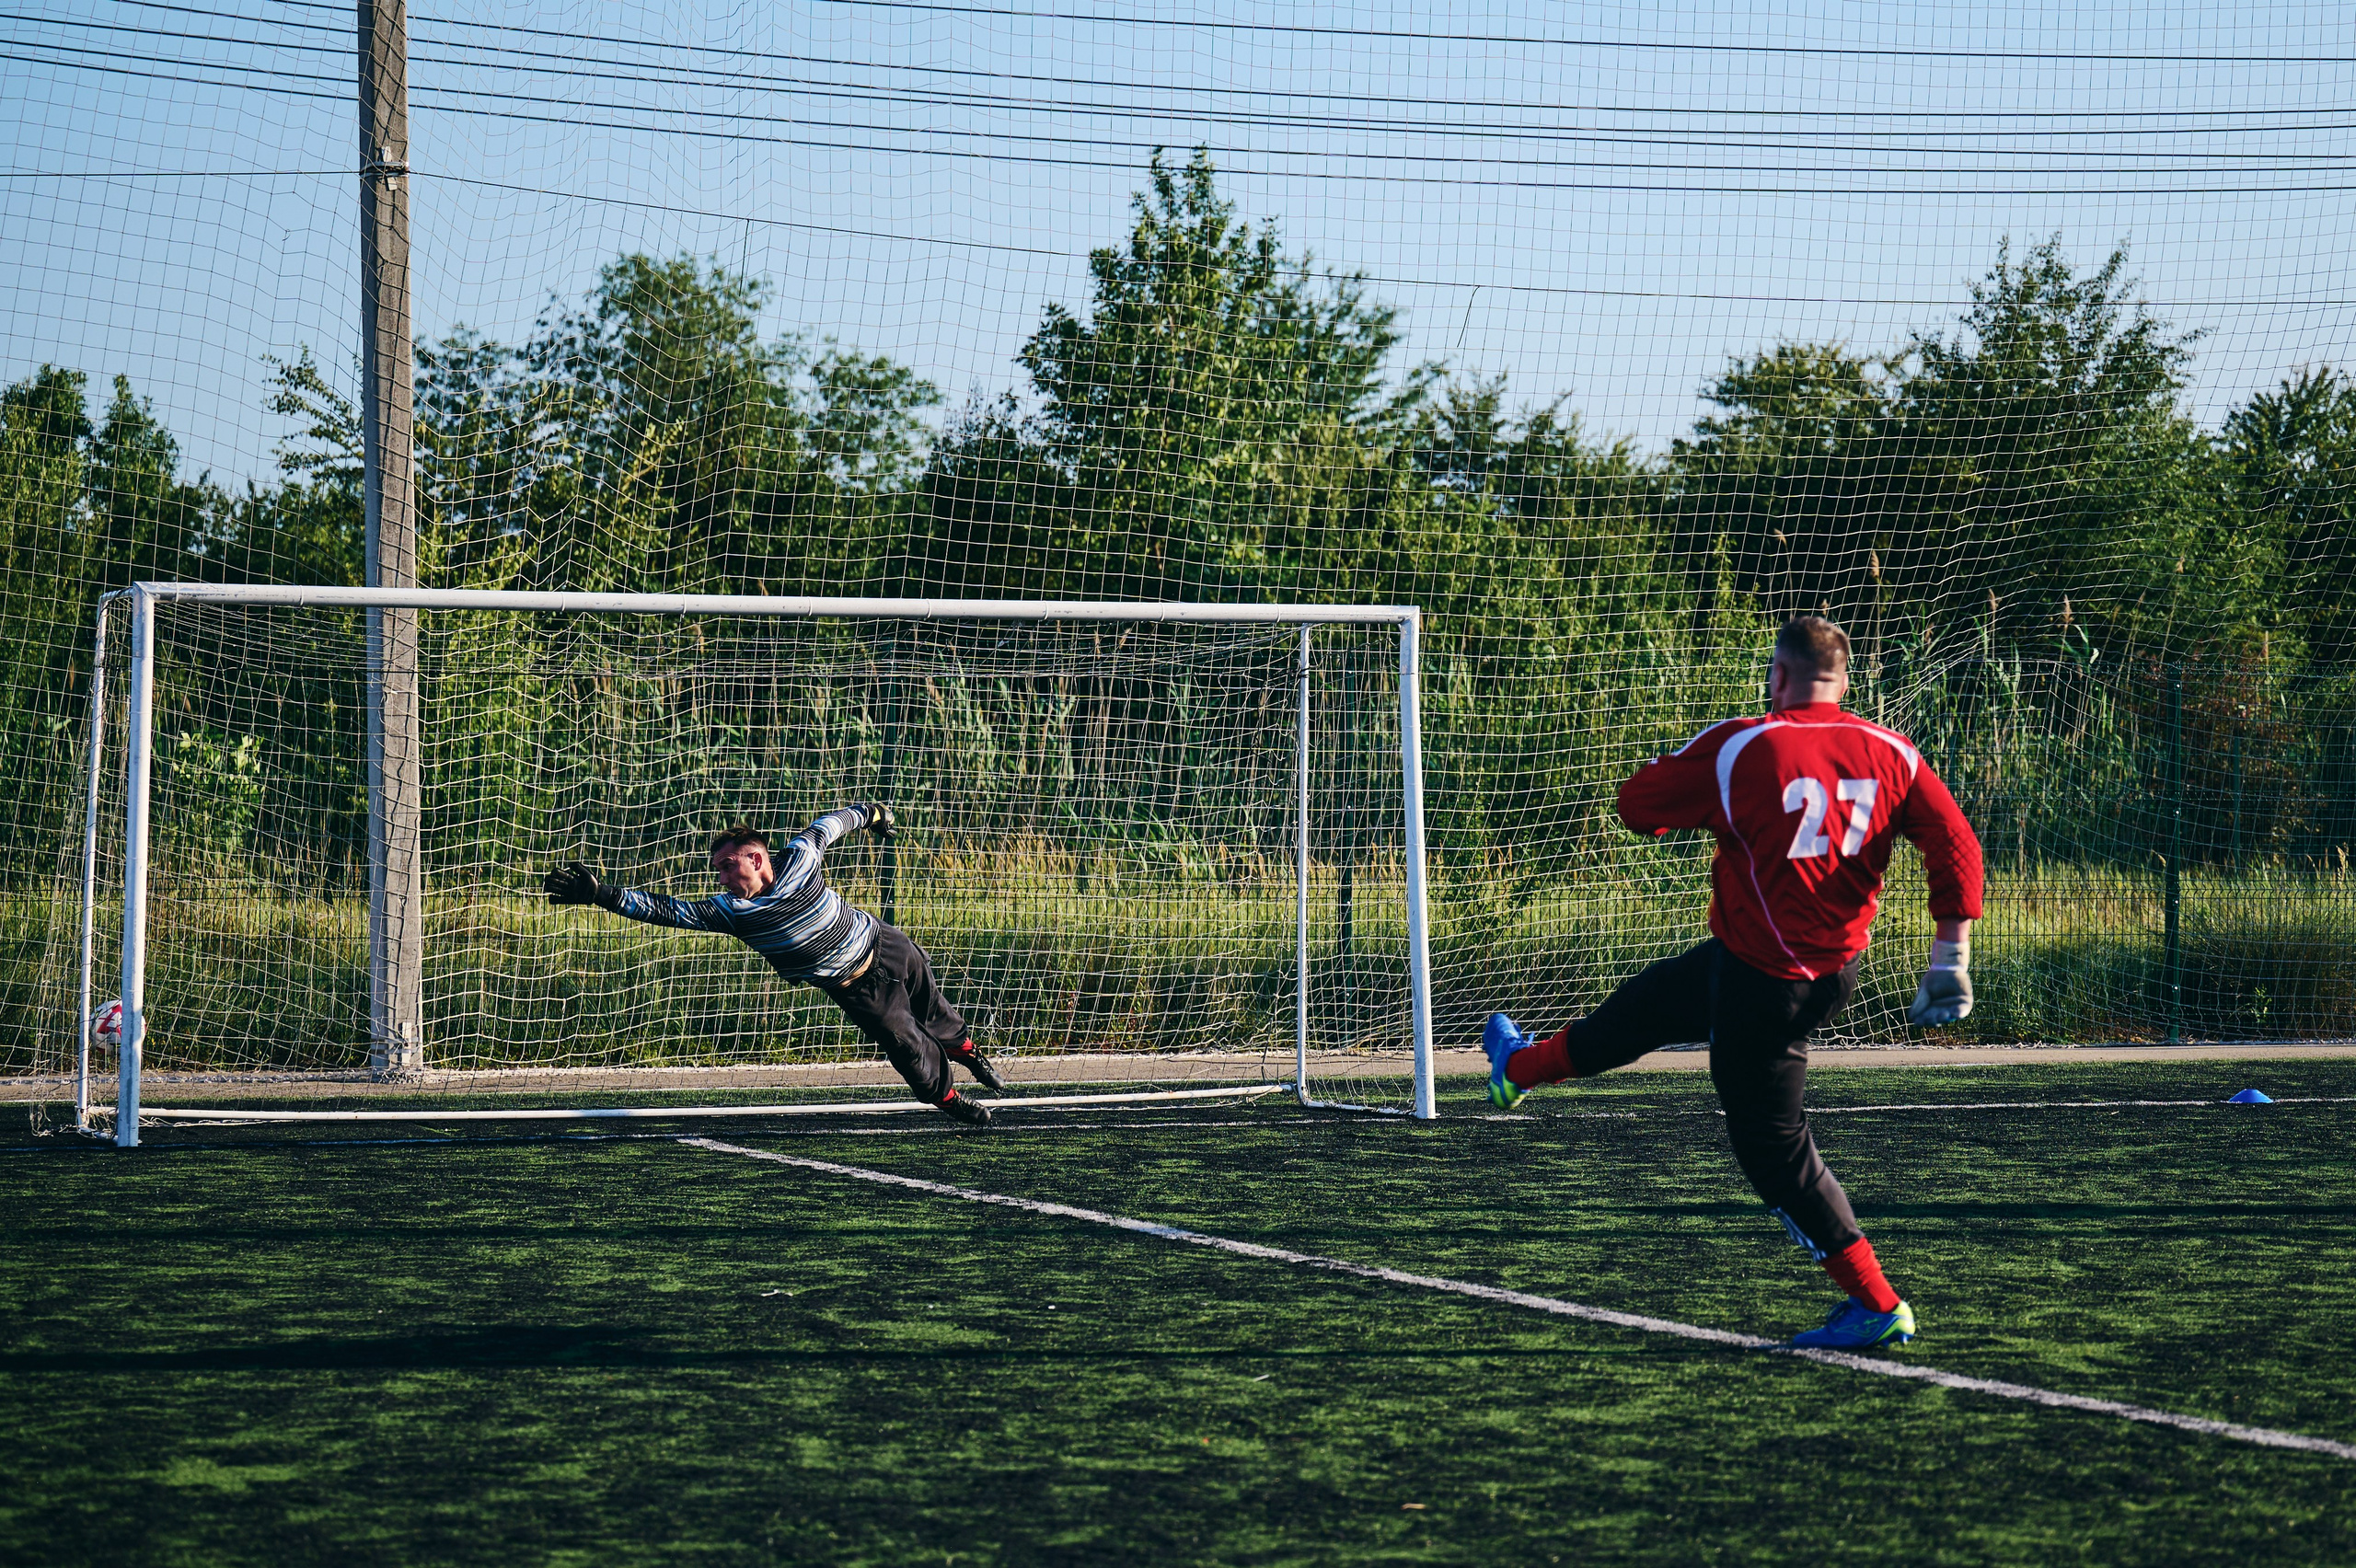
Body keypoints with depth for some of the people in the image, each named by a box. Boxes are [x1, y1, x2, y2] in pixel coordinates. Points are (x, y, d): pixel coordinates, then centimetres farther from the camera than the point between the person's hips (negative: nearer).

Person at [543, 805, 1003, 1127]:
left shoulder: (801, 859, -21)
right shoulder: (730, 912, -22)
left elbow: (827, 826, -1)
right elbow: (666, 910, -28)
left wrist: (868, 813, 18)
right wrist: (603, 895, -38)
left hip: (887, 946, 1)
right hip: (855, 989, -1)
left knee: (929, 1008, 19)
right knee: (908, 1046, -3)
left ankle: (965, 1049, 50)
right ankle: (948, 1098, 23)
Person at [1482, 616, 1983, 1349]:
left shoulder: (1739, 748, -18)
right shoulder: (1890, 752, -5)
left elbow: (1638, 803, -5)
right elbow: (1956, 844, -10)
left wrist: (1707, 806, 15)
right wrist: (1952, 953, -4)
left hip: (1762, 983, -7)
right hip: (1838, 969, 7)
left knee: (1775, 1149, 8)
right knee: (1650, 999, 27)